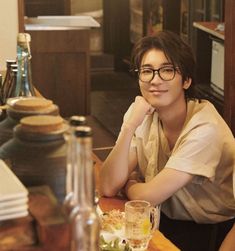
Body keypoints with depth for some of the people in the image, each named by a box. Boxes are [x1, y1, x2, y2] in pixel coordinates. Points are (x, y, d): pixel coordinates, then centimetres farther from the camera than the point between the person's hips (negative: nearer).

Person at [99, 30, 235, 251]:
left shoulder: (204, 129, -23)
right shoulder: (141, 113, -6)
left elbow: (147, 196, -23)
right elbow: (108, 188, -14)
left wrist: (128, 184, -2)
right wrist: (130, 126, -23)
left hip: (212, 232, -5)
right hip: (165, 220, 5)